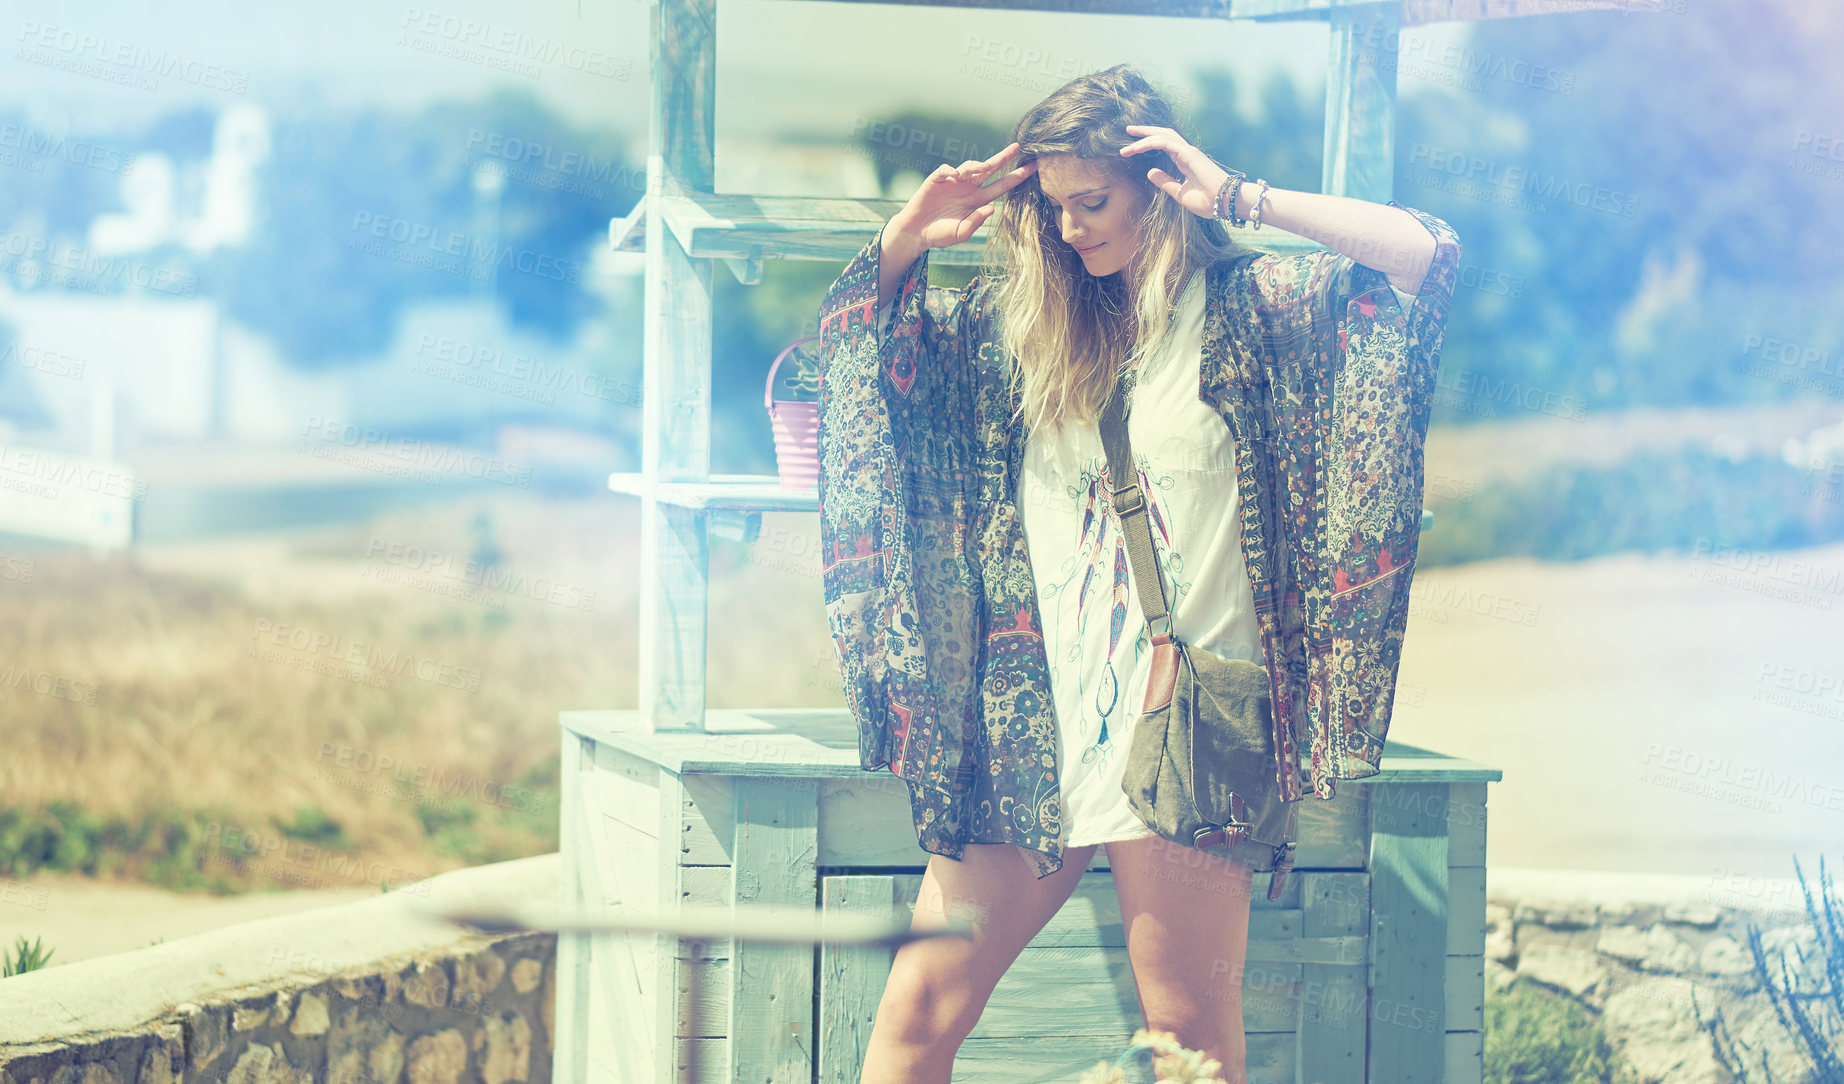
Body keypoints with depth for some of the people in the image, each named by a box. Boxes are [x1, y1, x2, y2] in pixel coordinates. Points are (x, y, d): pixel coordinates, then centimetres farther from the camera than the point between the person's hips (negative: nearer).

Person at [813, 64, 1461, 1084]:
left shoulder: (1248, 310, 1)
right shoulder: (1016, 322, 13)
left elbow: (1425, 255, -11)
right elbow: (854, 322, 22)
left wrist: (1240, 200, -12)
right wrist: (909, 234, 3)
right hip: (1032, 725, 4)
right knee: (920, 1001, 0)